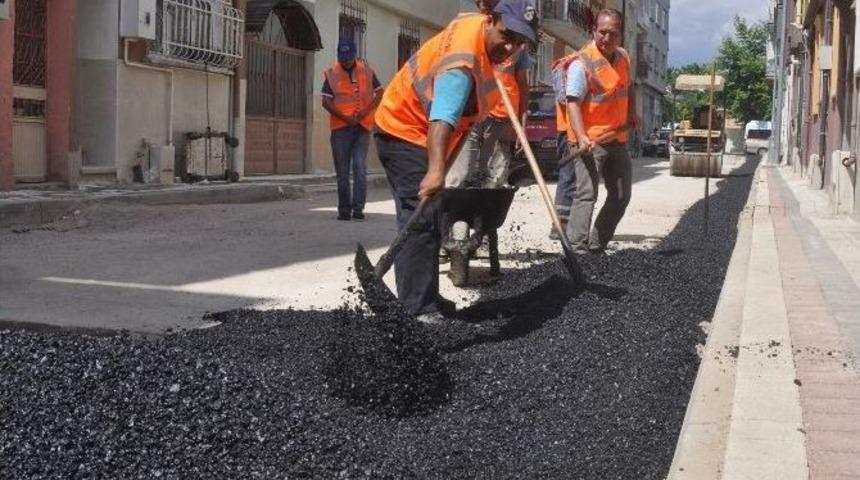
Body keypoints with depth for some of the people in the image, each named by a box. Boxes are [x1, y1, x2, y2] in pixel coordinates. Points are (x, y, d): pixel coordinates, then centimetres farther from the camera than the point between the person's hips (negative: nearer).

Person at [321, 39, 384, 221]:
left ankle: (358, 208, -9)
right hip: (340, 127, 0)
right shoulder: (332, 74, 4)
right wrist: (345, 117, -12)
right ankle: (344, 209, 12)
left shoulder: (366, 71, 7)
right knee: (342, 170, 4)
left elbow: (379, 93, 6)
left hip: (362, 126, 0)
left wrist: (366, 112, -8)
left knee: (360, 166, -10)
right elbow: (326, 101, -1)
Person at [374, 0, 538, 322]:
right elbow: (442, 120, -51)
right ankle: (419, 312, -22)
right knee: (421, 220, -20)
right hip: (404, 131, -10)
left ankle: (421, 299, 28)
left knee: (425, 219, 17)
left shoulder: (477, 26, -4)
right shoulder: (462, 62, -34)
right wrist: (436, 170, -64)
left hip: (419, 132, 10)